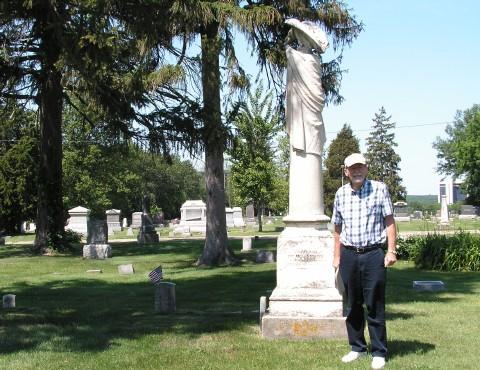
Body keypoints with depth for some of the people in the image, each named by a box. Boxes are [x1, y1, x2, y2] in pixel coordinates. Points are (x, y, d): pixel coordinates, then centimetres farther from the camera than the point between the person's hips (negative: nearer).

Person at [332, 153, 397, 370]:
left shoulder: (379, 189, -1)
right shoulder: (341, 193, 9)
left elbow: (389, 221, -1)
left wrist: (391, 250, -8)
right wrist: (337, 256, 14)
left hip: (373, 254, -3)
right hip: (349, 255, 4)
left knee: (375, 305, 0)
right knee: (353, 305, 10)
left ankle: (379, 352, 9)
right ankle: (357, 348, 22)